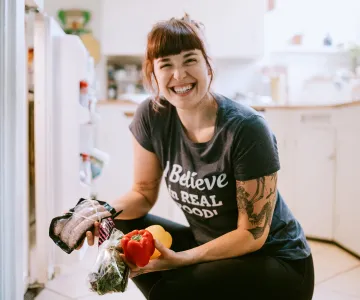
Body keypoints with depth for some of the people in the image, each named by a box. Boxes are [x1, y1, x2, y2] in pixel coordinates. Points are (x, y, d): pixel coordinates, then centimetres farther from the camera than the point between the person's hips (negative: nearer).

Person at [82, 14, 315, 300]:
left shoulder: (247, 128, -24)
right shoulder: (152, 116, -9)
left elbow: (252, 234, -18)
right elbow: (144, 193, 1)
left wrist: (181, 259, -28)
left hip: (278, 263, -5)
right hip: (208, 245, 5)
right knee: (122, 235, -13)